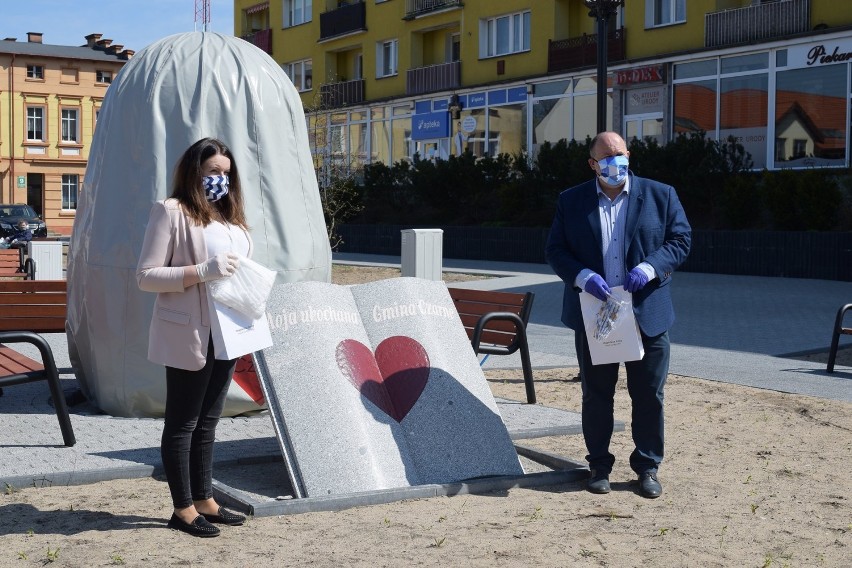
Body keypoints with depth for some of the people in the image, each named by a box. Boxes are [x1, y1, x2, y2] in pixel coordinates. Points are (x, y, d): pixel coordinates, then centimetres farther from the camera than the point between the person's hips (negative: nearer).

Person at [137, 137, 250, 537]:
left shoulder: (230, 216, 16)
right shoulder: (172, 211, -7)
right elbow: (145, 276, -12)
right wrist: (202, 271, -22)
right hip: (188, 336, -8)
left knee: (208, 421, 14)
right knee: (182, 423, 2)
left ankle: (204, 500, 23)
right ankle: (183, 509, 10)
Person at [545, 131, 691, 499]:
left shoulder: (661, 195, 3)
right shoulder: (571, 202, 4)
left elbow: (681, 239, 2)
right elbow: (555, 251, 2)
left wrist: (648, 268, -15)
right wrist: (583, 277, -17)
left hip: (647, 314, 0)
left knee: (648, 396, 6)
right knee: (596, 396, 9)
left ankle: (648, 467, 19)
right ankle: (599, 465, 22)